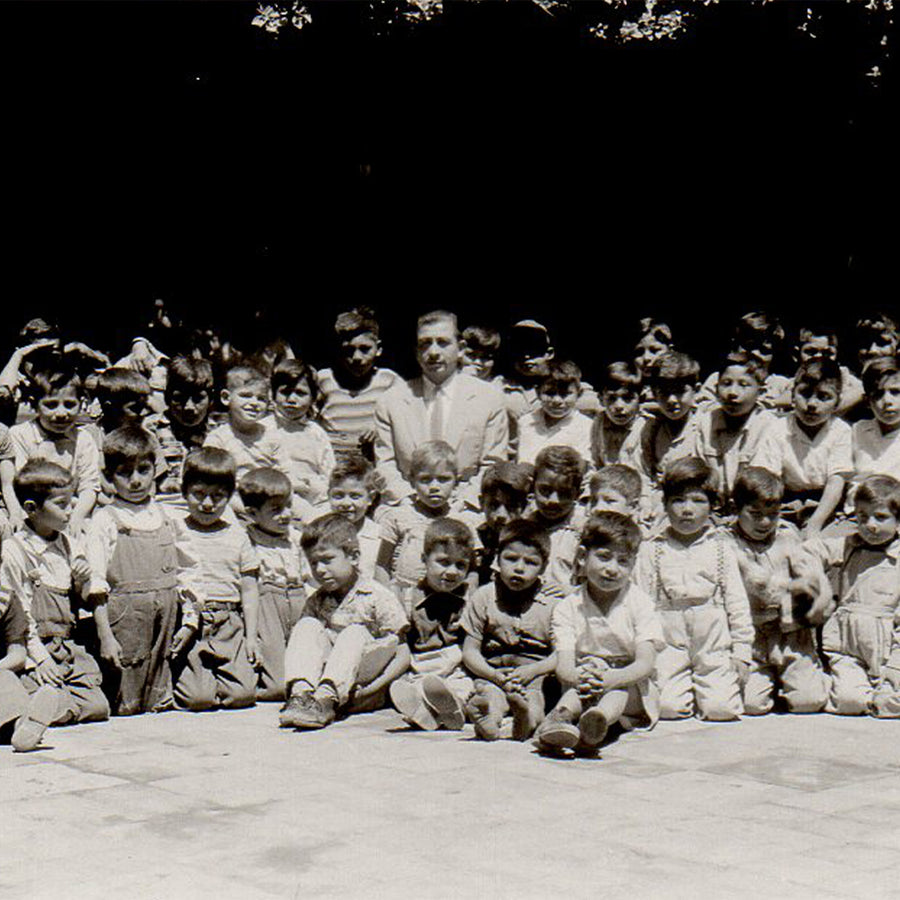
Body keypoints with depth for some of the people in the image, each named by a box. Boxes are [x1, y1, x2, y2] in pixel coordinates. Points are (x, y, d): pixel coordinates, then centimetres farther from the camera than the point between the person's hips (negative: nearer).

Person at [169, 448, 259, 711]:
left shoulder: (237, 536, 14)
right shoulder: (174, 532, 6)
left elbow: (249, 590, 14)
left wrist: (251, 636, 7)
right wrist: (184, 621, -9)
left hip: (229, 623, 3)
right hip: (186, 622, -3)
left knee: (243, 694, -14)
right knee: (197, 698, -18)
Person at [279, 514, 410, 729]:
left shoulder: (378, 597, -3)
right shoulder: (316, 602, 14)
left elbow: (403, 656, -6)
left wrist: (374, 687, -20)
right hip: (323, 678, 4)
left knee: (355, 633, -26)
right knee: (308, 626, -13)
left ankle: (326, 698, -45)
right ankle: (300, 693, -36)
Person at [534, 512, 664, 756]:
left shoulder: (639, 603, -2)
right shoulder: (567, 609, 1)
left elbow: (646, 663, -15)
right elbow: (563, 665, -12)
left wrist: (611, 678, -37)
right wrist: (579, 677, -39)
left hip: (632, 692, -1)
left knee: (620, 685, -33)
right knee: (583, 681, -32)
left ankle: (600, 719, -65)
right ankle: (561, 715, -61)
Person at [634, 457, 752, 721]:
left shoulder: (721, 547, 6)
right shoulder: (652, 549, 4)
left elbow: (737, 601, 6)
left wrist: (741, 652, 1)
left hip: (714, 642, 0)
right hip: (669, 643, 0)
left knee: (721, 708, -13)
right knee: (669, 707, -15)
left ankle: (703, 689, 19)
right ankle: (686, 689, 18)